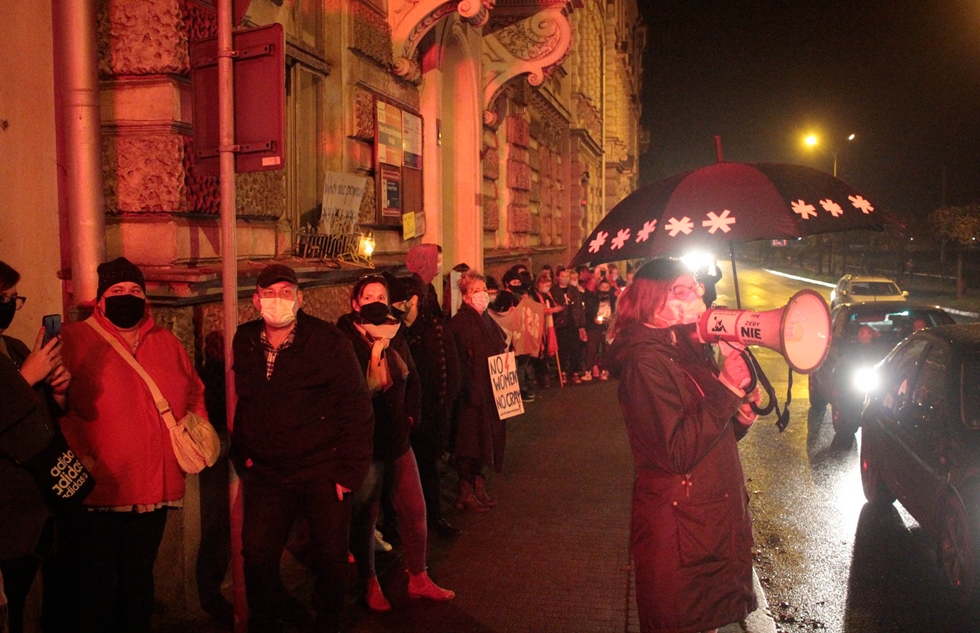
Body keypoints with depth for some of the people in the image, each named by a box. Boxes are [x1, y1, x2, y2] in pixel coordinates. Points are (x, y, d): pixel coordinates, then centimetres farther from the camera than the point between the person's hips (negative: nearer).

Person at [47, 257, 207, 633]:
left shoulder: (166, 342, 11)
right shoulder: (73, 340, -4)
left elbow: (195, 392, 23)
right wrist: (79, 458, -20)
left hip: (154, 491, 5)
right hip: (94, 492, -5)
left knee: (138, 582, 19)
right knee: (90, 592, 3)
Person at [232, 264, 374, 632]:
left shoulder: (329, 342, -11)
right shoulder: (244, 343, 2)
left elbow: (357, 409, -10)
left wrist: (350, 471, -13)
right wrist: (242, 455, 9)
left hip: (323, 472, -3)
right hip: (266, 473, 3)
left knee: (331, 557, 6)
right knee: (257, 555, 4)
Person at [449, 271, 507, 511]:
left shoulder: (488, 321, 12)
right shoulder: (459, 323, -14)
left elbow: (501, 354, 18)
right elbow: (459, 362, -19)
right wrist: (469, 391, -23)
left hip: (490, 393, 8)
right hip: (471, 394, -8)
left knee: (485, 440, 14)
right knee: (470, 443, -1)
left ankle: (478, 487, 26)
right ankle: (465, 493, 12)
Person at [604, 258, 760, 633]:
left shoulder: (687, 350, 10)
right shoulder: (646, 361, -19)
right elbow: (679, 452, -26)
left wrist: (740, 417, -2)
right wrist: (727, 388, -24)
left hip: (713, 521, 9)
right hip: (680, 528, -9)